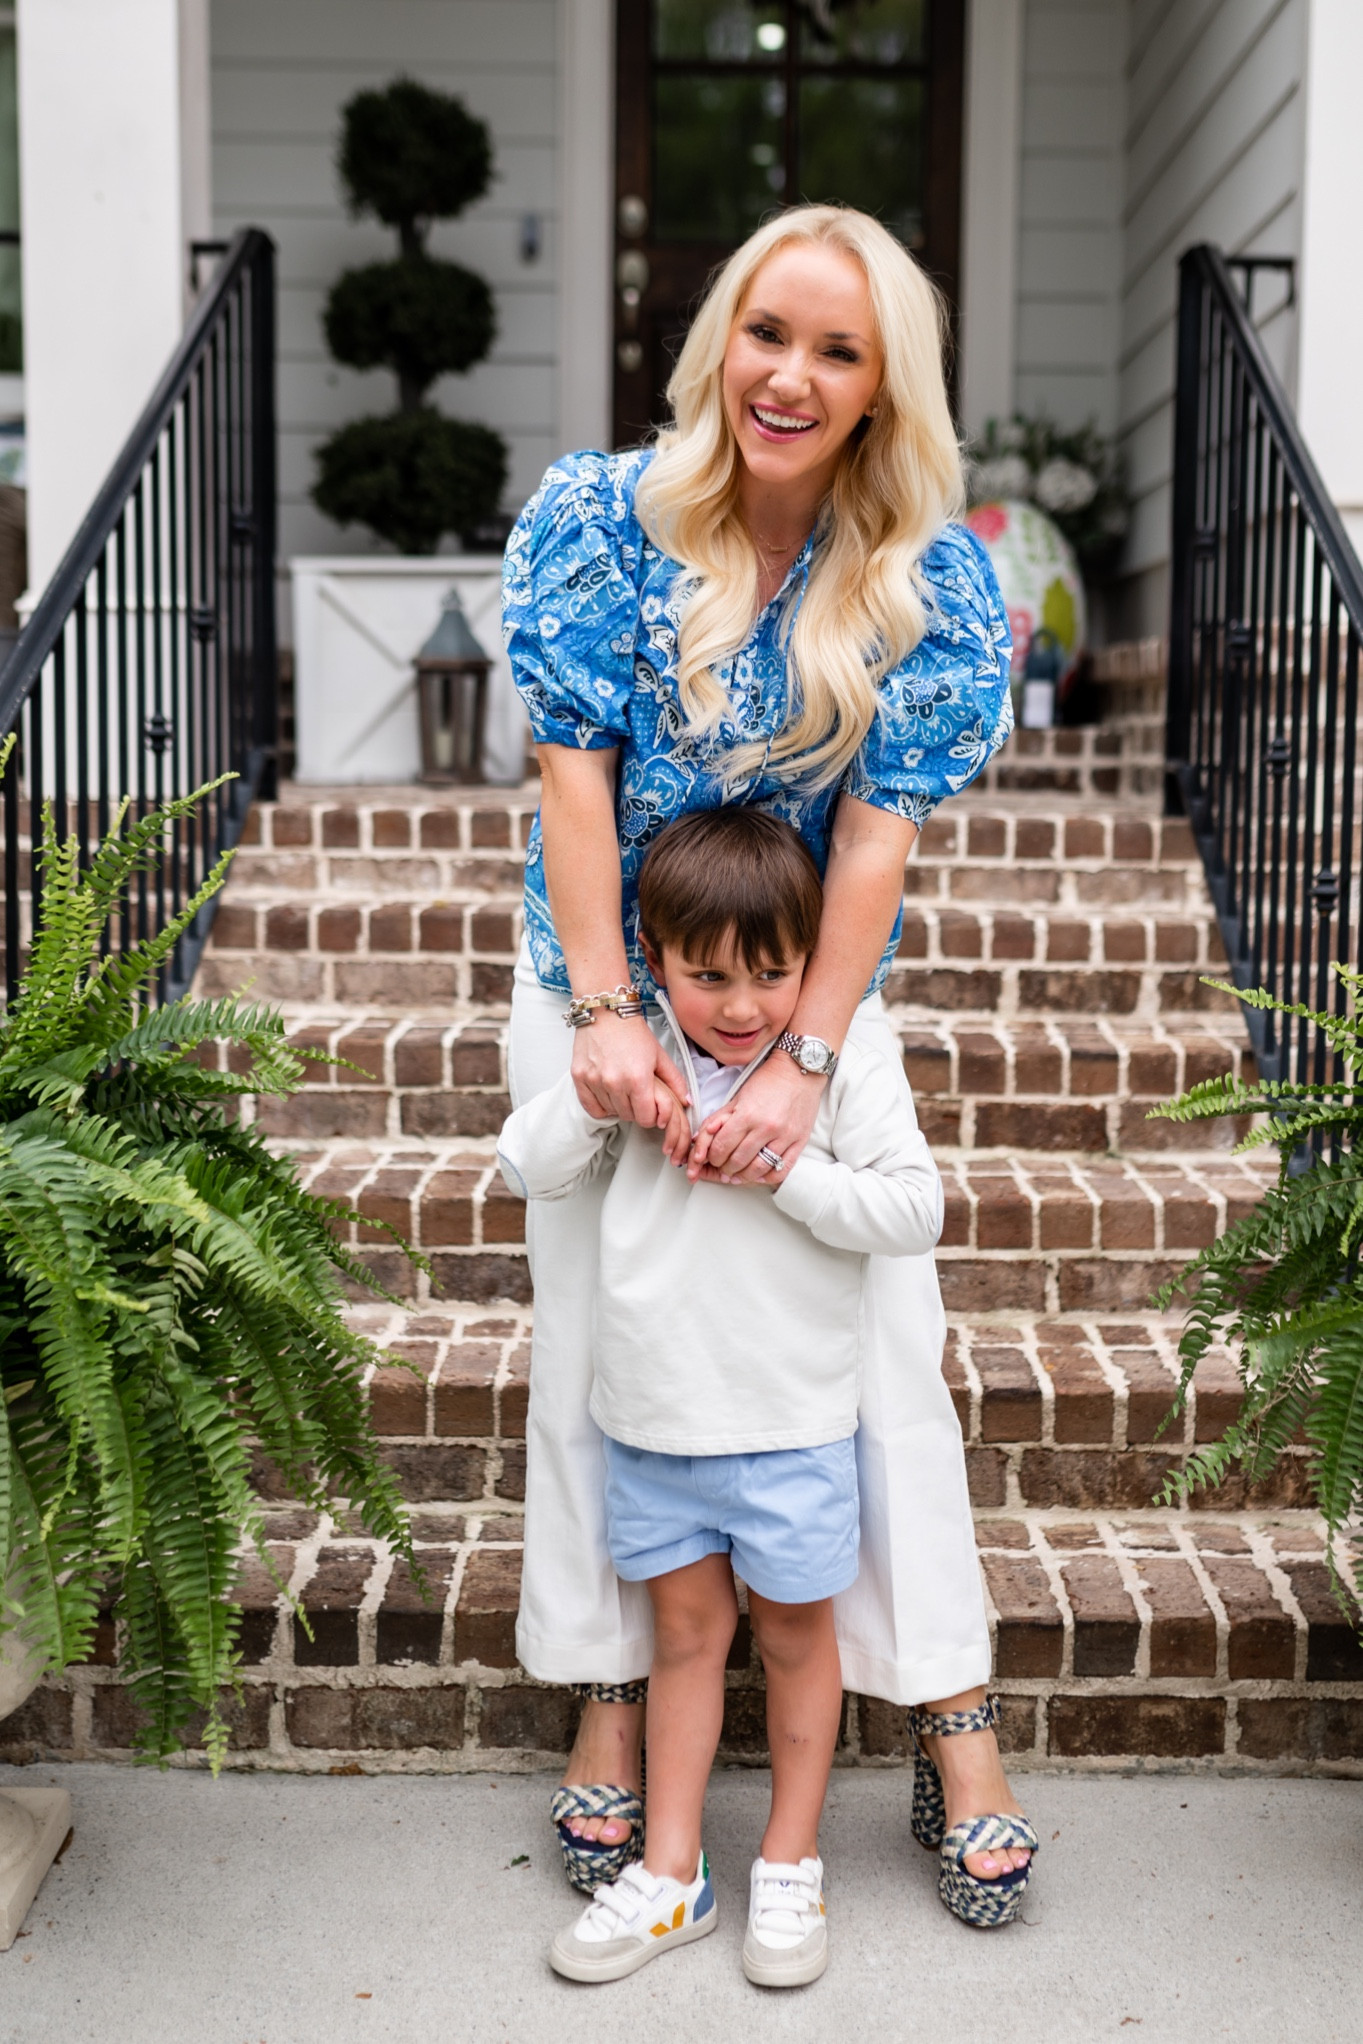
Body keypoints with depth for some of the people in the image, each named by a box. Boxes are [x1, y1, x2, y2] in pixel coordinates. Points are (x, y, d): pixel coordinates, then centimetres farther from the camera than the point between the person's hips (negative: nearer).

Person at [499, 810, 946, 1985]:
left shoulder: (843, 1069, -10)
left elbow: (915, 1211, -15)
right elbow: (527, 1171, 2)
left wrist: (783, 1168, -23)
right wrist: (594, 1095, -16)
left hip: (792, 1420, -2)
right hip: (652, 1413, 3)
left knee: (795, 1631, 13)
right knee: (685, 1628, 15)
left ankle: (791, 1865, 31)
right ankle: (670, 1874, 28)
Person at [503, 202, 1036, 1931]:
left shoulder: (932, 577, -9)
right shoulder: (601, 515, -9)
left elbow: (882, 826, -13)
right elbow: (575, 765, -11)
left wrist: (802, 1063, -19)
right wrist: (605, 1012, -18)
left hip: (818, 1001, 0)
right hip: (601, 993, 1)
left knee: (879, 1339, 0)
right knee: (592, 1337, 6)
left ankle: (953, 1717, 15)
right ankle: (610, 1696, 24)